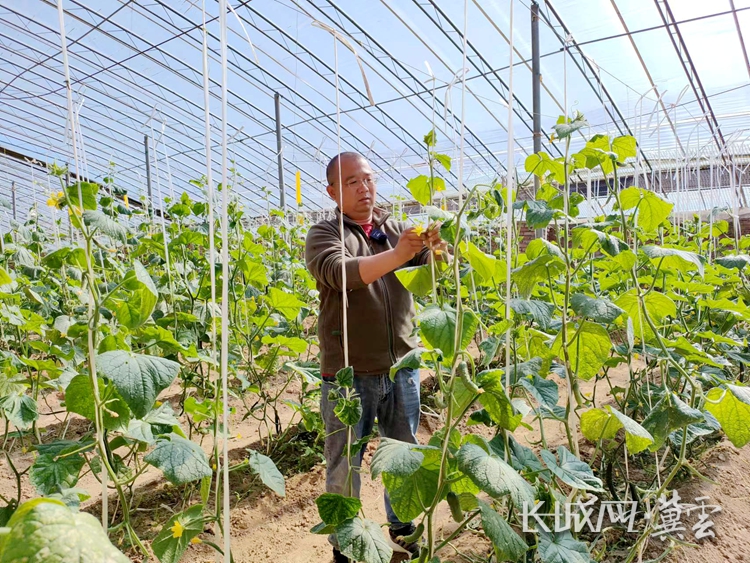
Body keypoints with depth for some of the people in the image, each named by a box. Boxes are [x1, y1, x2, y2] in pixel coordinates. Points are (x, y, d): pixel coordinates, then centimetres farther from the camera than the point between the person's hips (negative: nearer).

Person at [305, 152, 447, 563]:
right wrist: (397, 255, -36)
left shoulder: (396, 229, 9)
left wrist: (435, 248, -26)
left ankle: (402, 526, 41)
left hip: (401, 367, 4)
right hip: (349, 373, -4)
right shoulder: (324, 234, -4)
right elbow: (340, 273, -24)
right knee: (345, 464, 9)